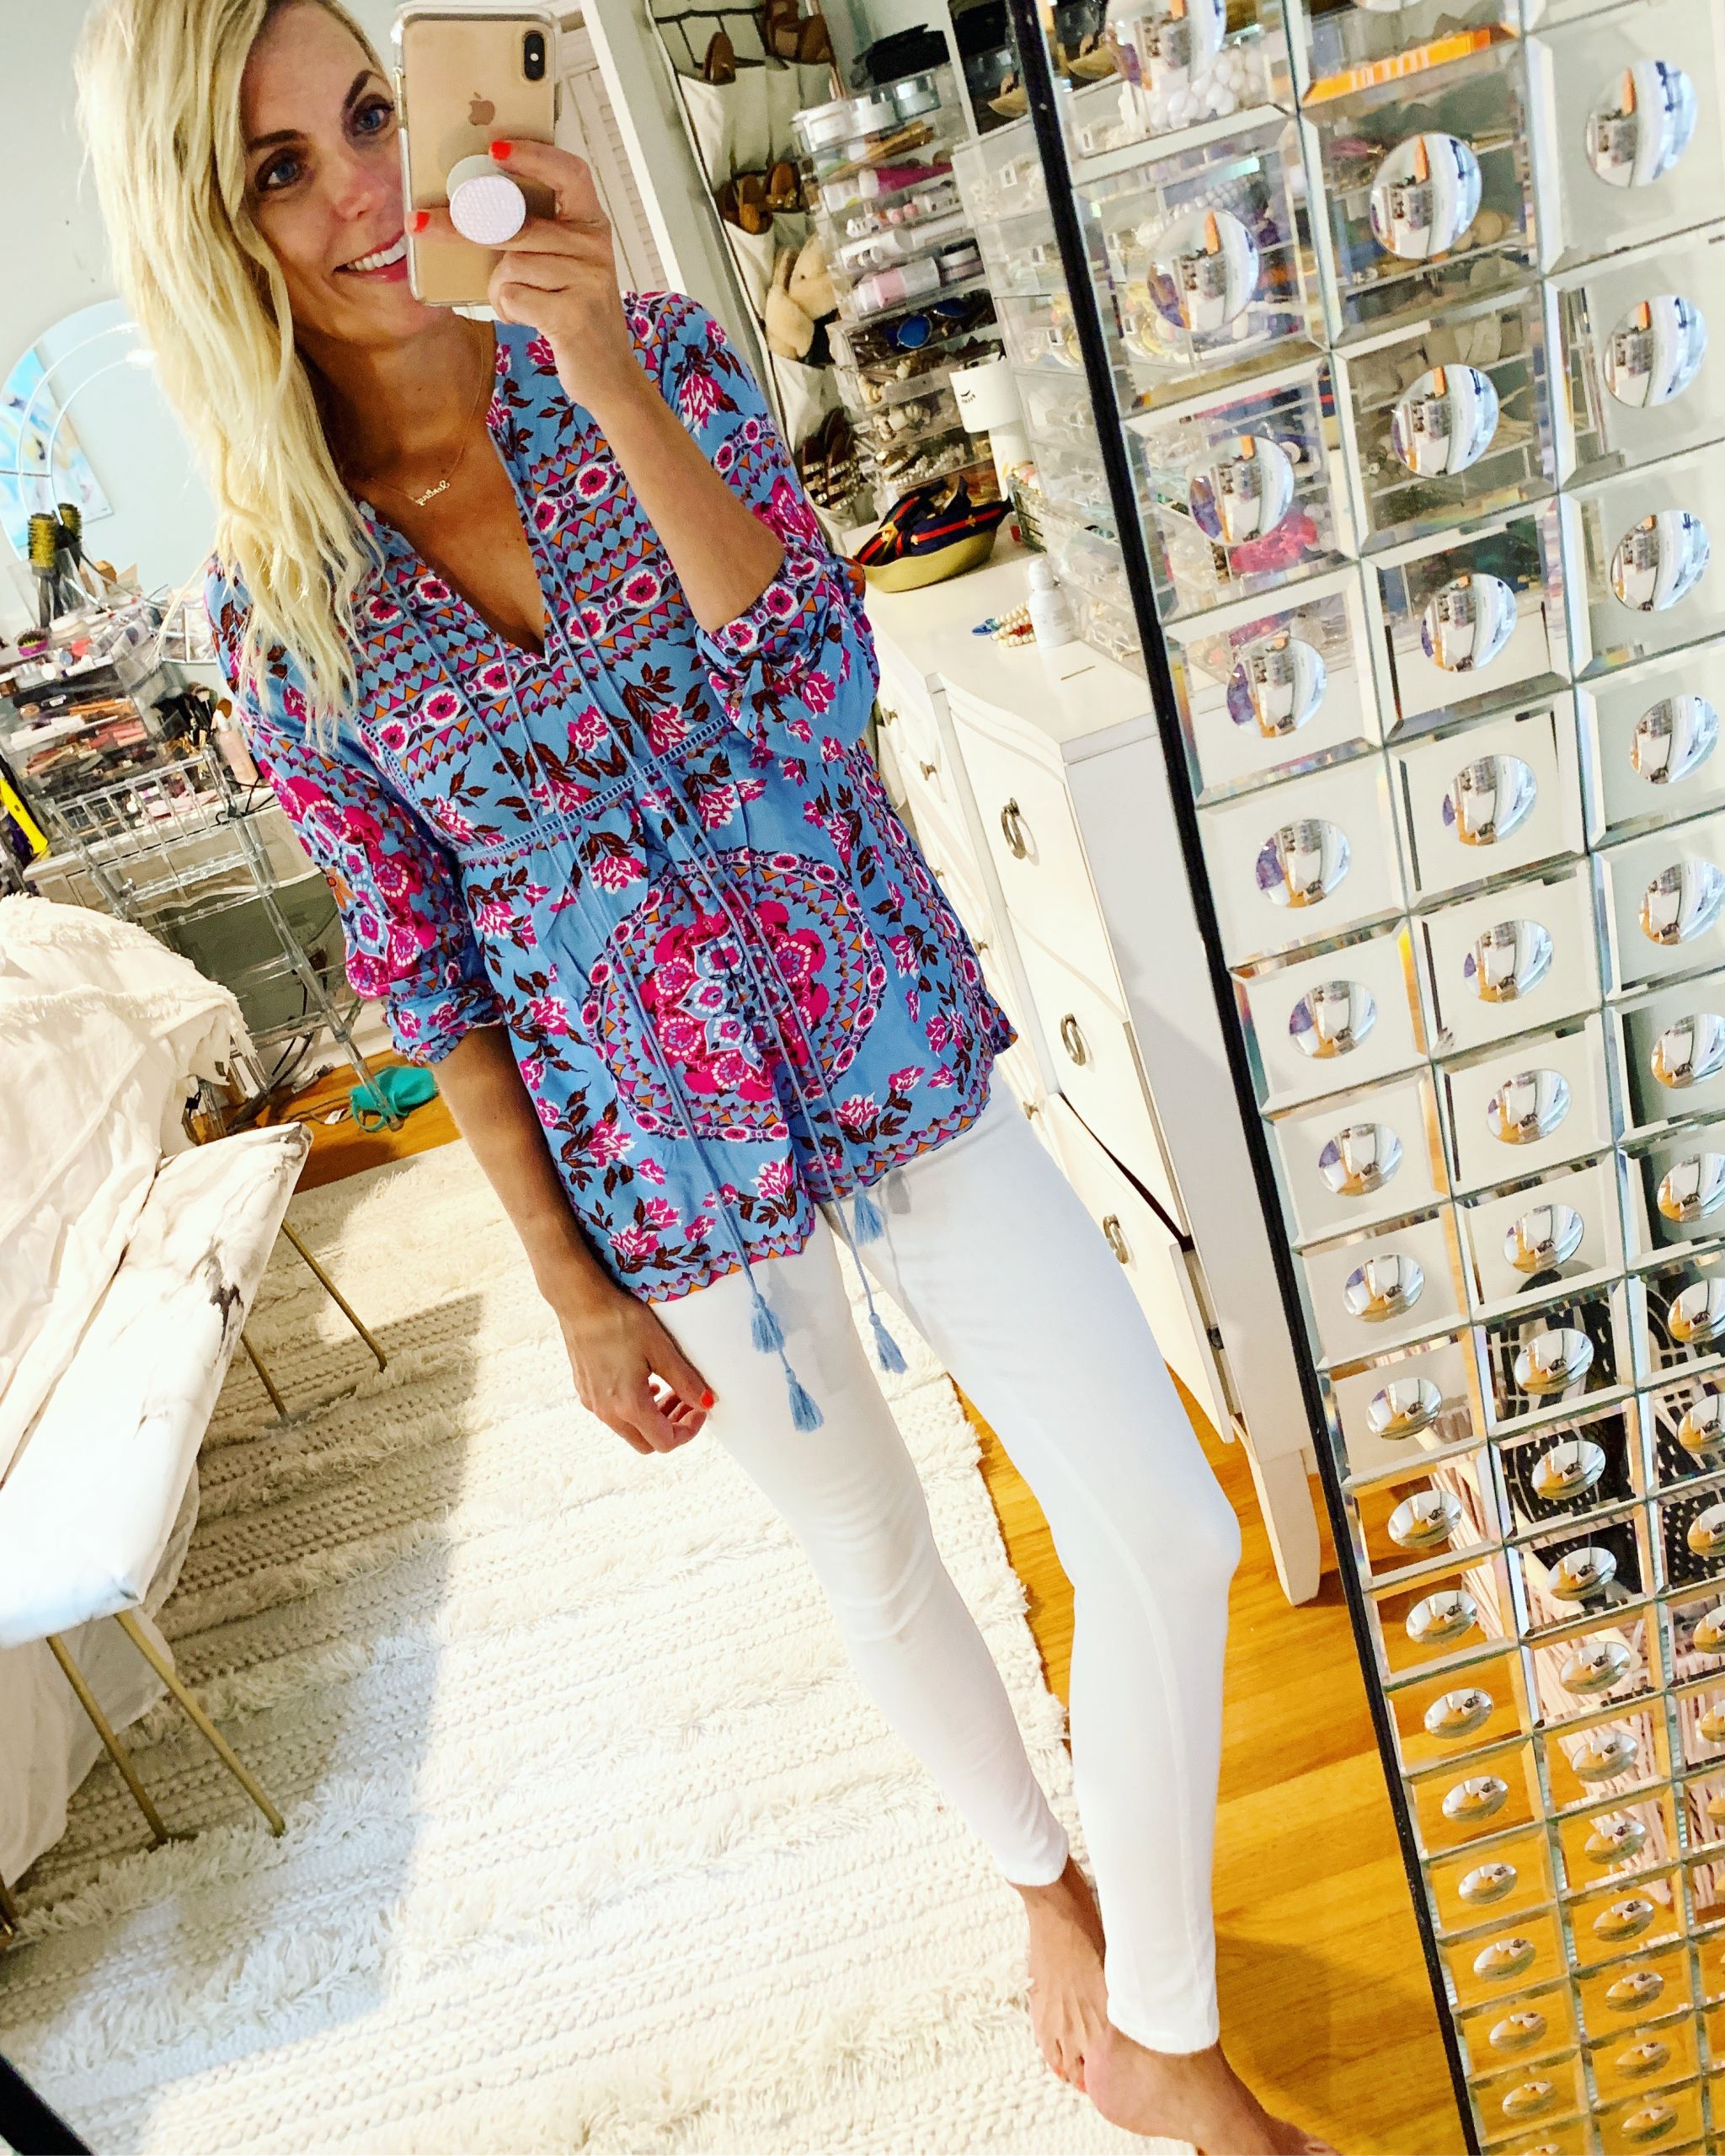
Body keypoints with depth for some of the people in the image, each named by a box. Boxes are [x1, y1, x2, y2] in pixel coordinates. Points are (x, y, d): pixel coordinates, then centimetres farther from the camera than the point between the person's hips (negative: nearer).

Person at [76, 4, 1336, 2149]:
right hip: (663, 1158, -1)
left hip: (895, 1048, 1)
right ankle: (1045, 1881, 51)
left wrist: (610, 375, -24)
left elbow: (820, 672, -15)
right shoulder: (280, 595, -4)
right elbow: (423, 968, -2)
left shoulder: (652, 349, -2)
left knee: (1166, 1530, 2)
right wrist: (575, 1289, -1)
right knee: (878, 1560, 18)